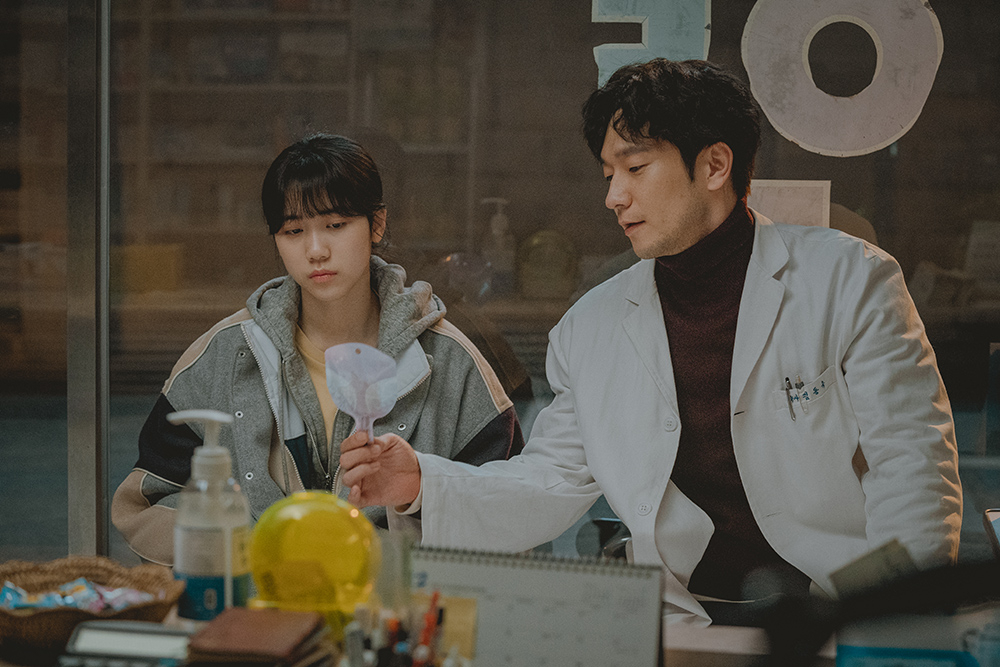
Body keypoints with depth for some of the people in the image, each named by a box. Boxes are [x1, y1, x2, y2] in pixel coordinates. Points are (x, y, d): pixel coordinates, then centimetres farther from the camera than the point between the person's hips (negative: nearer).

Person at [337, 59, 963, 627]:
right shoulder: (591, 328, 13)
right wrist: (421, 483, -2)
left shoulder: (850, 280, 1)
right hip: (685, 622, 2)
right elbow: (549, 485, 15)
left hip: (843, 621, -2)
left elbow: (914, 465, -3)